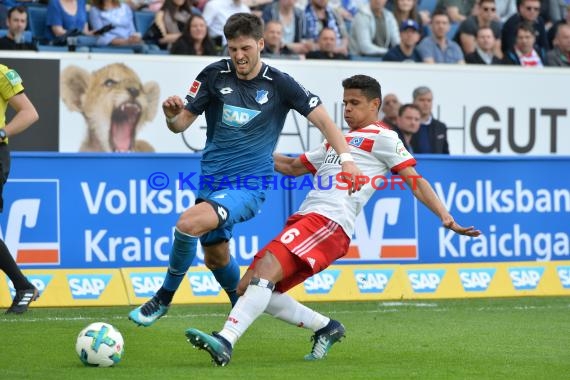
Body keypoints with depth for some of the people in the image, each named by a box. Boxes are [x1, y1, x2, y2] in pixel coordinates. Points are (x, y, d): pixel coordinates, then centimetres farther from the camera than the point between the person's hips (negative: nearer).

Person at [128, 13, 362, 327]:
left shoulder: (279, 84, -8)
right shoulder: (214, 75, -1)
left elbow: (322, 120, -6)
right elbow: (182, 123, 2)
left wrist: (346, 158, -20)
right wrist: (171, 114, -22)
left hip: (249, 186, -5)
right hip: (213, 181, 5)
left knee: (188, 224, -27)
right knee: (216, 257, 17)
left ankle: (164, 298, -8)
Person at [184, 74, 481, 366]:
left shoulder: (381, 137, 7)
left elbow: (415, 181, 1)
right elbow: (293, 167, 41)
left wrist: (446, 218, -11)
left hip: (330, 223, -9)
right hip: (303, 220, 9)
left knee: (265, 269, -28)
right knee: (248, 286, -1)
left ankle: (225, 342, -39)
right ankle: (326, 328, 9)